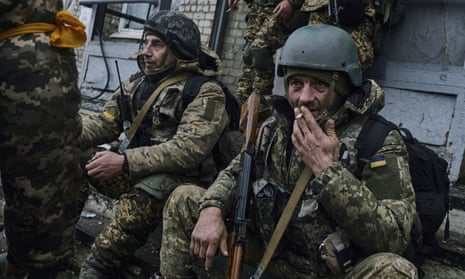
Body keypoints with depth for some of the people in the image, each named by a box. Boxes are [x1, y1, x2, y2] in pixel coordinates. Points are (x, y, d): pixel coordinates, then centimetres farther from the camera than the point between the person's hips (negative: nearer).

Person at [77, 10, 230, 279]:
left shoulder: (205, 93, -14)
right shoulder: (137, 84, 9)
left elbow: (189, 150, -26)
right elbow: (104, 123, 6)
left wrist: (126, 162, -32)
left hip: (184, 180, -6)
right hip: (138, 173, 7)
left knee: (146, 194, -38)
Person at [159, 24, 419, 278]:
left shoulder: (380, 143, -19)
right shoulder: (276, 128, -2)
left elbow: (394, 239, -28)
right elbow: (235, 172, 10)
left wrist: (327, 169, -34)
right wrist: (212, 208, -12)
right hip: (276, 253, 4)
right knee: (184, 201, 2)